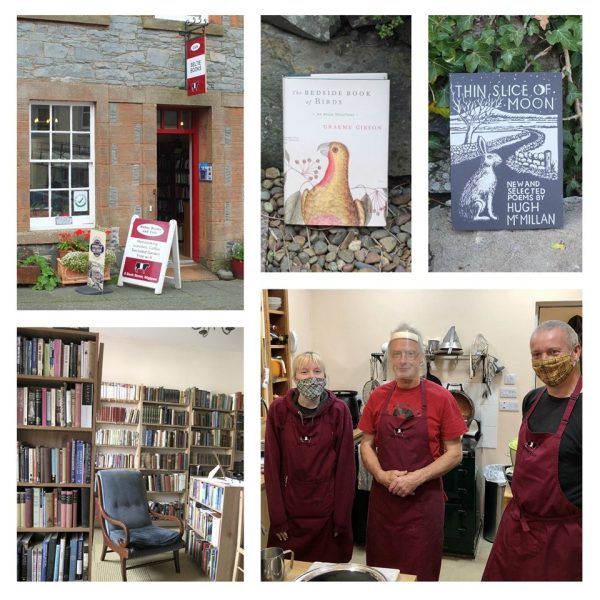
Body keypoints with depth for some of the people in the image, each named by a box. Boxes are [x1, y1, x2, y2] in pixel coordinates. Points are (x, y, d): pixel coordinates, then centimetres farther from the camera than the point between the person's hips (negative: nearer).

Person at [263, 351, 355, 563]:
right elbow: (272, 464, -3)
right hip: (290, 510, 1)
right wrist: (277, 517, -5)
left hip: (328, 511, -1)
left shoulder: (339, 411, -6)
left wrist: (342, 518, -6)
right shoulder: (279, 409, -5)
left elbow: (346, 465, -4)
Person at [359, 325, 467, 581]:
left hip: (423, 500, -3)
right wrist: (382, 475, -10)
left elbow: (454, 453, -5)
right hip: (383, 498, 3)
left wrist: (417, 477, -17)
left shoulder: (440, 398, -6)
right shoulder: (378, 396, 4)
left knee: (420, 573, 6)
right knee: (381, 570, 11)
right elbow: (366, 445, 9)